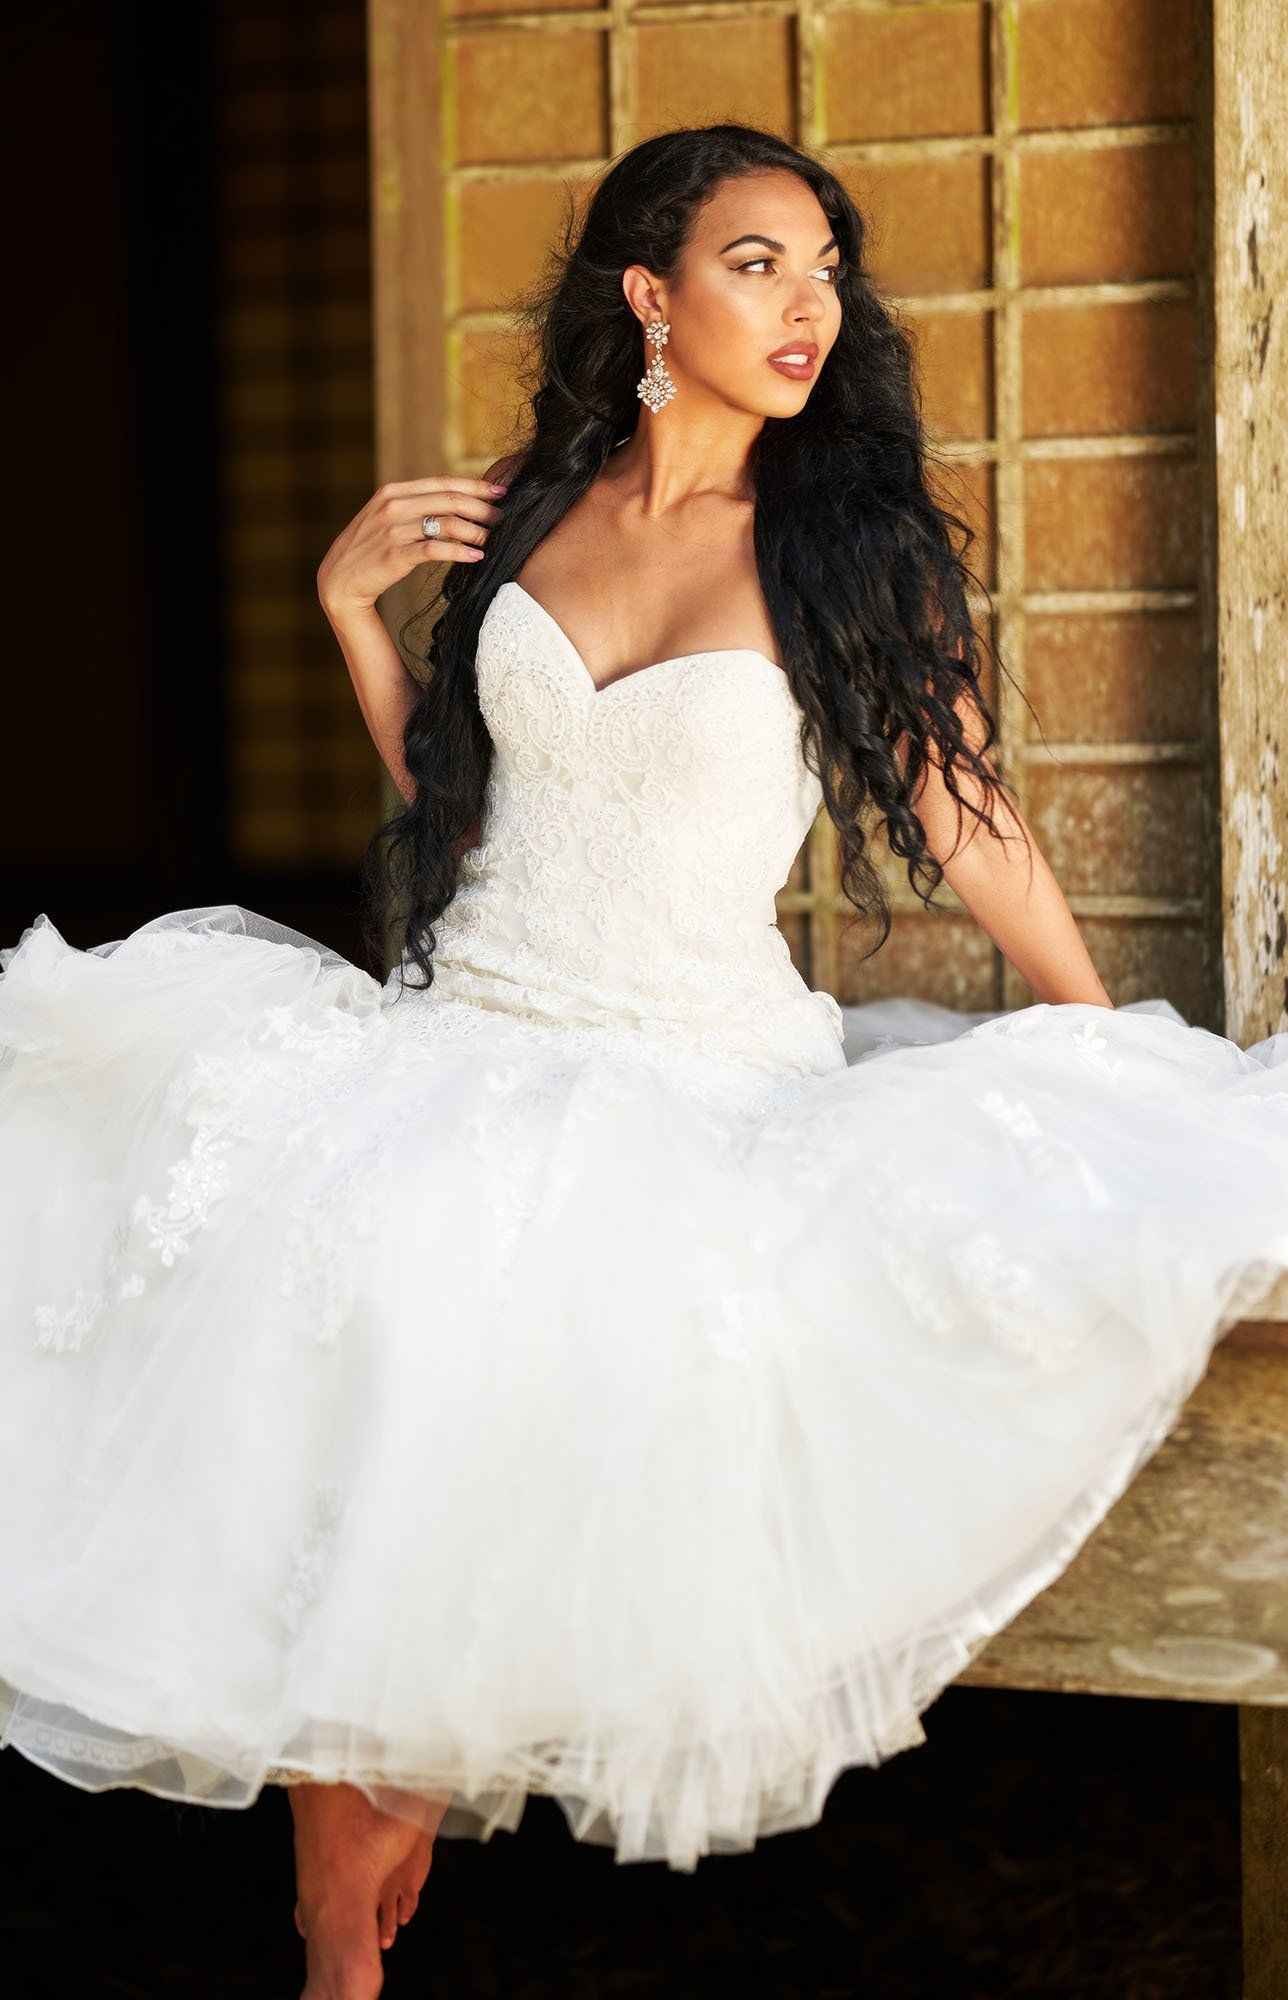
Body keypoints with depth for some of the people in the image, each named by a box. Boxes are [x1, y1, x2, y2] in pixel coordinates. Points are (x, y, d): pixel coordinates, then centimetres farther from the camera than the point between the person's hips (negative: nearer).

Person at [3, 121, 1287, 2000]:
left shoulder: (853, 545, 1)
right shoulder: (532, 510, 11)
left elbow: (971, 825, 5)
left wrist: (1124, 1073, 6)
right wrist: (350, 604, 9)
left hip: (704, 1071, -3)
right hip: (460, 1031, 4)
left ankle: (391, 1791, -6)